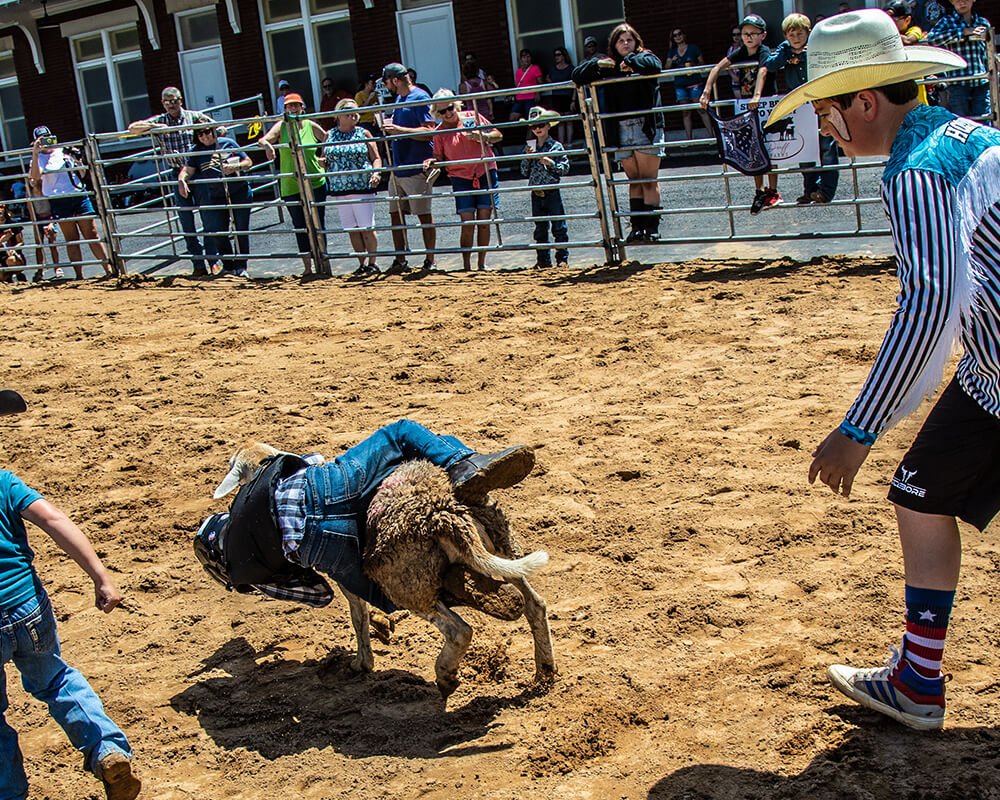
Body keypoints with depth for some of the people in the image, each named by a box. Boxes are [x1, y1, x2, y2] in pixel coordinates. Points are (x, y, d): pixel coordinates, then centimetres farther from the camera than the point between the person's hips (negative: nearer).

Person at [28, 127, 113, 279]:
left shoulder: (64, 151, 10)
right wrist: (35, 153, -21)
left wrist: (78, 161, -2)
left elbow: (81, 174, 16)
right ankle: (79, 275, 6)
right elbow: (36, 176, -18)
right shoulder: (39, 158, 3)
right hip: (59, 202, -1)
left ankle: (109, 269, 0)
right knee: (72, 240, 2)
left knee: (92, 235, 0)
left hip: (79, 196, 1)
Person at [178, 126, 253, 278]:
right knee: (218, 232, -2)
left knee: (241, 231, 2)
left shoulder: (228, 143, 4)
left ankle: (241, 266, 13)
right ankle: (228, 265, 15)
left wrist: (235, 167, -15)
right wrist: (181, 180, -24)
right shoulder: (196, 151, 7)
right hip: (214, 197, 1)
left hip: (239, 193, -1)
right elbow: (188, 170, -3)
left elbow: (248, 162, 4)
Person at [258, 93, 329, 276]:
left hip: (316, 183, 0)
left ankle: (322, 263, 13)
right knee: (300, 227, 6)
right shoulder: (282, 126, 1)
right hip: (290, 186, 0)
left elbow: (328, 141, 15)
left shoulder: (311, 126, 3)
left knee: (318, 225, 3)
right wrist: (267, 145, -34)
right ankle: (307, 266, 13)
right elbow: (263, 140, -13)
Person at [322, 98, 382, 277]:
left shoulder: (363, 133, 3)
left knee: (366, 228, -3)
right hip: (339, 189, 3)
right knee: (352, 229, 8)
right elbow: (324, 159, 19)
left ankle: (372, 263, 8)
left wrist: (376, 173, -15)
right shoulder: (330, 135, 10)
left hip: (362, 187, -3)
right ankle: (361, 264, 17)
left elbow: (376, 158, 2)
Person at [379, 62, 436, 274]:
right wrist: (390, 127, 8)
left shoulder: (420, 98, -12)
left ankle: (430, 261, 7)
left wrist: (399, 130, -25)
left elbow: (429, 131, -20)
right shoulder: (399, 98, 16)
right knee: (395, 214, 9)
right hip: (397, 168, 9)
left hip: (416, 169, -9)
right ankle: (400, 261, 15)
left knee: (424, 215, -1)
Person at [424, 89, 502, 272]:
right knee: (467, 224, -8)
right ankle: (466, 266, -1)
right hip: (461, 179, 0)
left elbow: (498, 135, 6)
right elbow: (440, 157, 7)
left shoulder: (473, 117, 2)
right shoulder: (440, 132, 3)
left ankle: (482, 263, 11)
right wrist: (431, 162, -15)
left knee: (484, 221, 1)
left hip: (485, 173, 1)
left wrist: (481, 136, -12)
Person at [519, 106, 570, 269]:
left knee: (559, 227, -3)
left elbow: (565, 168, -6)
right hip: (536, 193, 4)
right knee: (540, 229, 9)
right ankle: (543, 260, 16)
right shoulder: (529, 147, 9)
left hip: (552, 192, -4)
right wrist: (527, 157, -5)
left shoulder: (556, 146, -2)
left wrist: (549, 162, -16)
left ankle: (562, 259, 3)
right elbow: (524, 172, 9)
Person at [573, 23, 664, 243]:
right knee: (634, 181, 9)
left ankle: (652, 227, -1)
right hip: (620, 129, 4)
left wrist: (630, 61, -10)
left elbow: (654, 66, -21)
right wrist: (597, 64, -6)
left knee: (649, 181, -3)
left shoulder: (644, 58, 3)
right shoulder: (608, 66, 13)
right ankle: (637, 226, 12)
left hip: (644, 127, -4)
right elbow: (577, 75, 9)